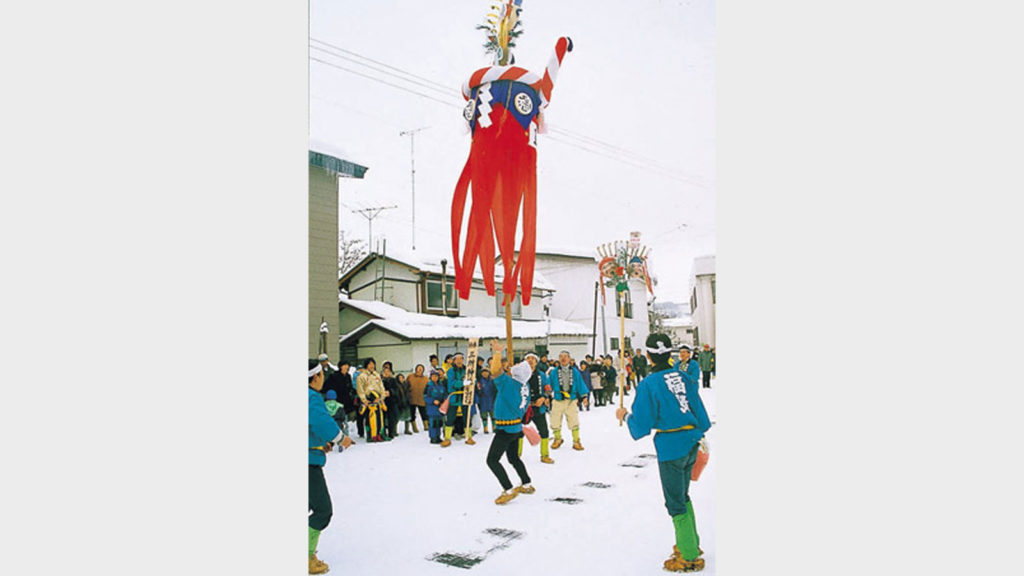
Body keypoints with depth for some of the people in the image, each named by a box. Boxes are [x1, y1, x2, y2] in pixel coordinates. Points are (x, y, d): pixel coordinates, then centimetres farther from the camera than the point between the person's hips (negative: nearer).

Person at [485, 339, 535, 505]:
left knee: (492, 460, -4)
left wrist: (498, 352, -26)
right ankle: (527, 485, 32)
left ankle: (509, 490, -8)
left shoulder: (509, 383, -22)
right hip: (517, 426, 9)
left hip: (505, 429, -9)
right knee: (513, 457, 25)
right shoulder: (525, 385, 1)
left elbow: (496, 370, -33)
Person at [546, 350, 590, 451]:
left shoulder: (575, 371, 2)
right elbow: (549, 385, 3)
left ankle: (576, 442, 14)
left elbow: (580, 384, 7)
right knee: (555, 423, 8)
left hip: (571, 401, 0)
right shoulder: (554, 372, -1)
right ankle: (557, 439, 33)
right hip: (558, 401, 0)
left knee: (574, 422, -2)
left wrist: (584, 397, 3)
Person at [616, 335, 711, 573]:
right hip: (691, 443, 7)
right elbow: (700, 411, 9)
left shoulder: (648, 385, -15)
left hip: (670, 446, -7)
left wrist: (625, 416, 8)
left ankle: (689, 557, 14)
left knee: (676, 503, 6)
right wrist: (700, 436, 23)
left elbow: (641, 426, -11)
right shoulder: (684, 377, 2)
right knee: (683, 495, 24)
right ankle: (691, 543, 37)